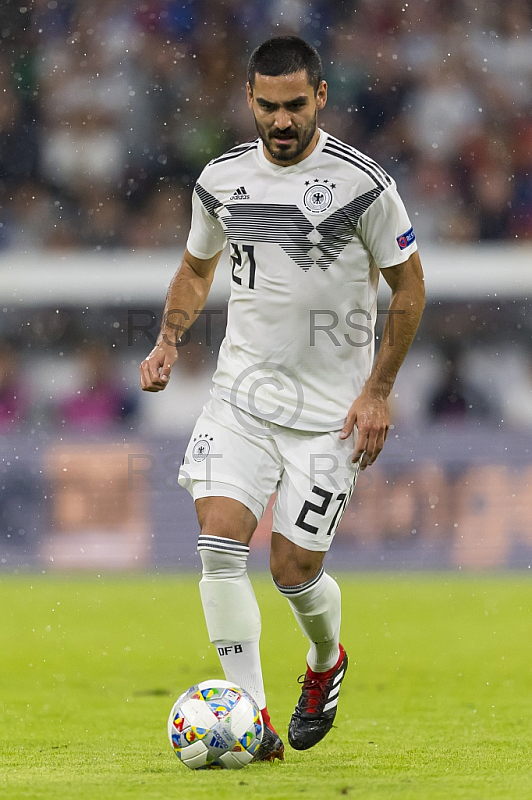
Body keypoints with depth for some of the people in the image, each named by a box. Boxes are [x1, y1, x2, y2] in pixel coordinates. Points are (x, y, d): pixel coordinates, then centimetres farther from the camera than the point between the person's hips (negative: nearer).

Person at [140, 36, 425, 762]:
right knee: (219, 537, -16)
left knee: (294, 570, -2)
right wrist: (168, 341, 0)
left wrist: (379, 391, -7)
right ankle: (252, 717, -10)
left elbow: (408, 285, -3)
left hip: (331, 407, -3)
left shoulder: (361, 183, -12)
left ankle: (327, 662, 33)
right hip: (241, 393, 3)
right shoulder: (223, 179, 1)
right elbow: (196, 267, 18)